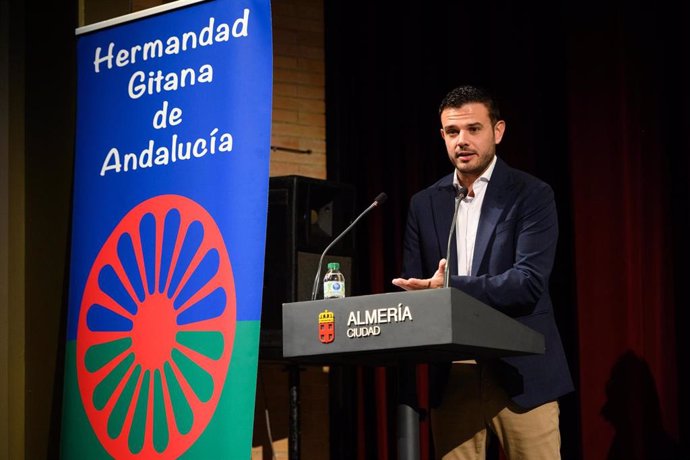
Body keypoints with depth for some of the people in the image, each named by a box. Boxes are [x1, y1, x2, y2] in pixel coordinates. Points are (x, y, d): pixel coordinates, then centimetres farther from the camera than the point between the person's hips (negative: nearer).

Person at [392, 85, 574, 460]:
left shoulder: (531, 195, 0)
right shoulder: (424, 204, 13)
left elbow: (529, 281, -12)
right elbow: (414, 285, 11)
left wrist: (451, 288, -21)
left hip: (520, 371, -3)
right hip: (451, 375, 4)